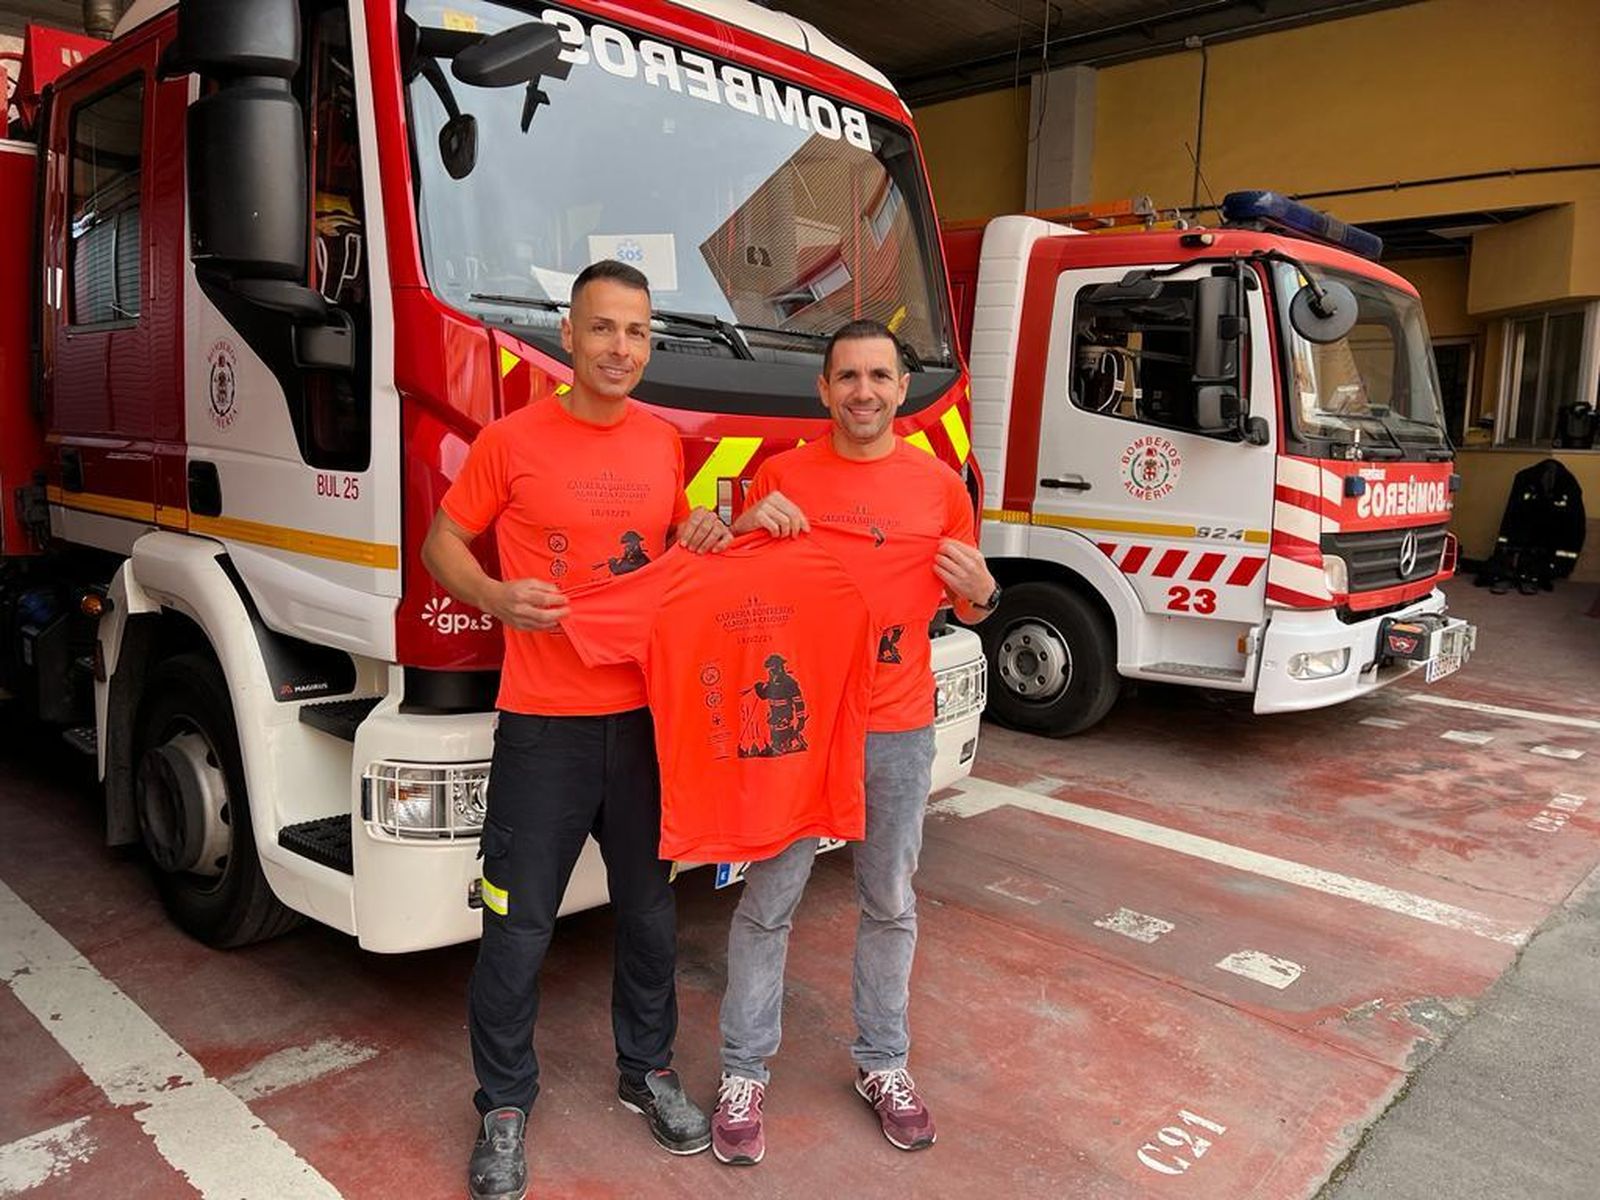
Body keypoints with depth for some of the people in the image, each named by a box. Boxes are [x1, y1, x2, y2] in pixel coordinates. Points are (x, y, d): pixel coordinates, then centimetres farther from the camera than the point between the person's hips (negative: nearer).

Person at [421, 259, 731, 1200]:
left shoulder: (664, 443, 5)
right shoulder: (512, 441, -6)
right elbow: (442, 542, 2)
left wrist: (704, 537, -4)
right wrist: (495, 598, -17)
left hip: (647, 715, 4)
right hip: (544, 724, -3)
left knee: (651, 911, 16)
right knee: (519, 927, 6)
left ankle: (649, 1070, 38)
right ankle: (505, 1103, 28)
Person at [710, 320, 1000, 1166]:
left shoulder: (939, 484, 4)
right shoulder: (781, 475, 0)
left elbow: (966, 604, 12)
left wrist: (981, 592, -11)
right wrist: (748, 526, -14)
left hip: (899, 730, 2)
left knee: (890, 903, 12)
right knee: (768, 901, 5)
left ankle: (883, 1064, 30)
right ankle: (744, 1073, 20)